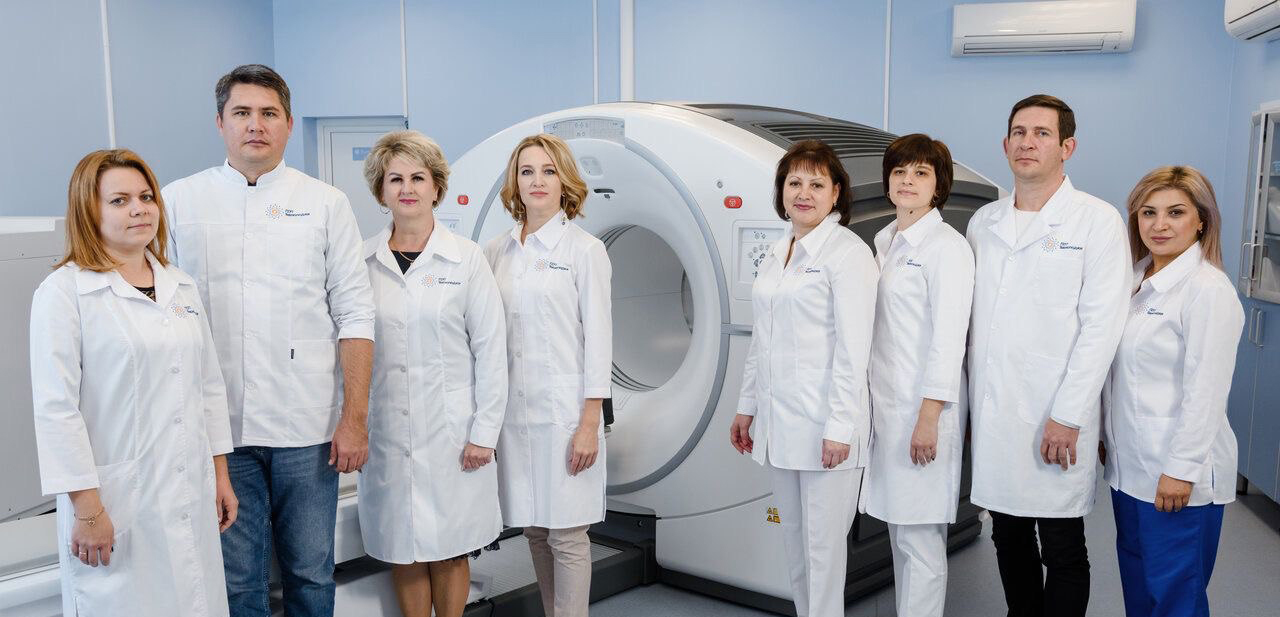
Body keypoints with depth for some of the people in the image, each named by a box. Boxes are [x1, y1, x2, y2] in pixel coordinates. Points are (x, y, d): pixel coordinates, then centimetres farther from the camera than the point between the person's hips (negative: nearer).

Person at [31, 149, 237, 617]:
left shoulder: (181, 287, 11)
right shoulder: (64, 292, -7)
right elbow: (55, 407, -11)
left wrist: (220, 473, 13)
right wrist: (86, 508, -13)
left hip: (192, 498, 5)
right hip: (117, 505, -5)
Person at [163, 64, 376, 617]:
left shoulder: (325, 203, 5)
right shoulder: (177, 202, 5)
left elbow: (354, 315, 2)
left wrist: (355, 418, -4)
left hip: (308, 427, 0)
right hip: (217, 427, 1)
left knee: (311, 573, 10)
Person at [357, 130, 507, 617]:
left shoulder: (466, 258, -2)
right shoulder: (362, 261, 3)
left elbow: (490, 350, -3)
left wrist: (484, 433, -6)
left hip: (451, 428, -2)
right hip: (385, 430, 2)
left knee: (449, 552, 8)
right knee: (403, 551, 10)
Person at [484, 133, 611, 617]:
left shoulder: (585, 250, -3)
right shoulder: (496, 252, 9)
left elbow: (598, 337, -6)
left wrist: (590, 423, -11)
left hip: (563, 410, -4)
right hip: (513, 410, 4)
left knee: (566, 533, 0)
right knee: (534, 530, 13)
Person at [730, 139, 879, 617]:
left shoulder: (849, 252, -9)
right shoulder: (776, 254, 14)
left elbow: (852, 349, -14)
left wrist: (840, 427, -17)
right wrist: (747, 407, 16)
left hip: (824, 425, -7)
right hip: (779, 421, 7)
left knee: (823, 543, 1)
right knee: (794, 540, 15)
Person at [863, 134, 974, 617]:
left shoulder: (947, 247, -10)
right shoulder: (885, 240, 13)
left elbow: (948, 337, -15)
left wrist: (929, 416, -18)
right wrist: (876, 405, 16)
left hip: (923, 406, -8)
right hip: (885, 400, 8)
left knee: (920, 537, -1)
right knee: (898, 529, 16)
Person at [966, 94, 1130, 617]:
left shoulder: (1097, 220, -3)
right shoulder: (983, 222, 11)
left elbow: (1101, 325, -9)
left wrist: (1067, 417, -14)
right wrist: (971, 405, 7)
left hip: (1057, 418, -4)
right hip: (991, 412, 5)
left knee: (1062, 551, 5)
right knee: (1008, 540, 14)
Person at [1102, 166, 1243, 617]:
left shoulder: (1208, 290, -15)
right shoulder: (1138, 281, 9)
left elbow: (1206, 392, -18)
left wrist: (1181, 470, -18)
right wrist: (1105, 437, 15)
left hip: (1177, 475, -8)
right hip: (1130, 464, 8)